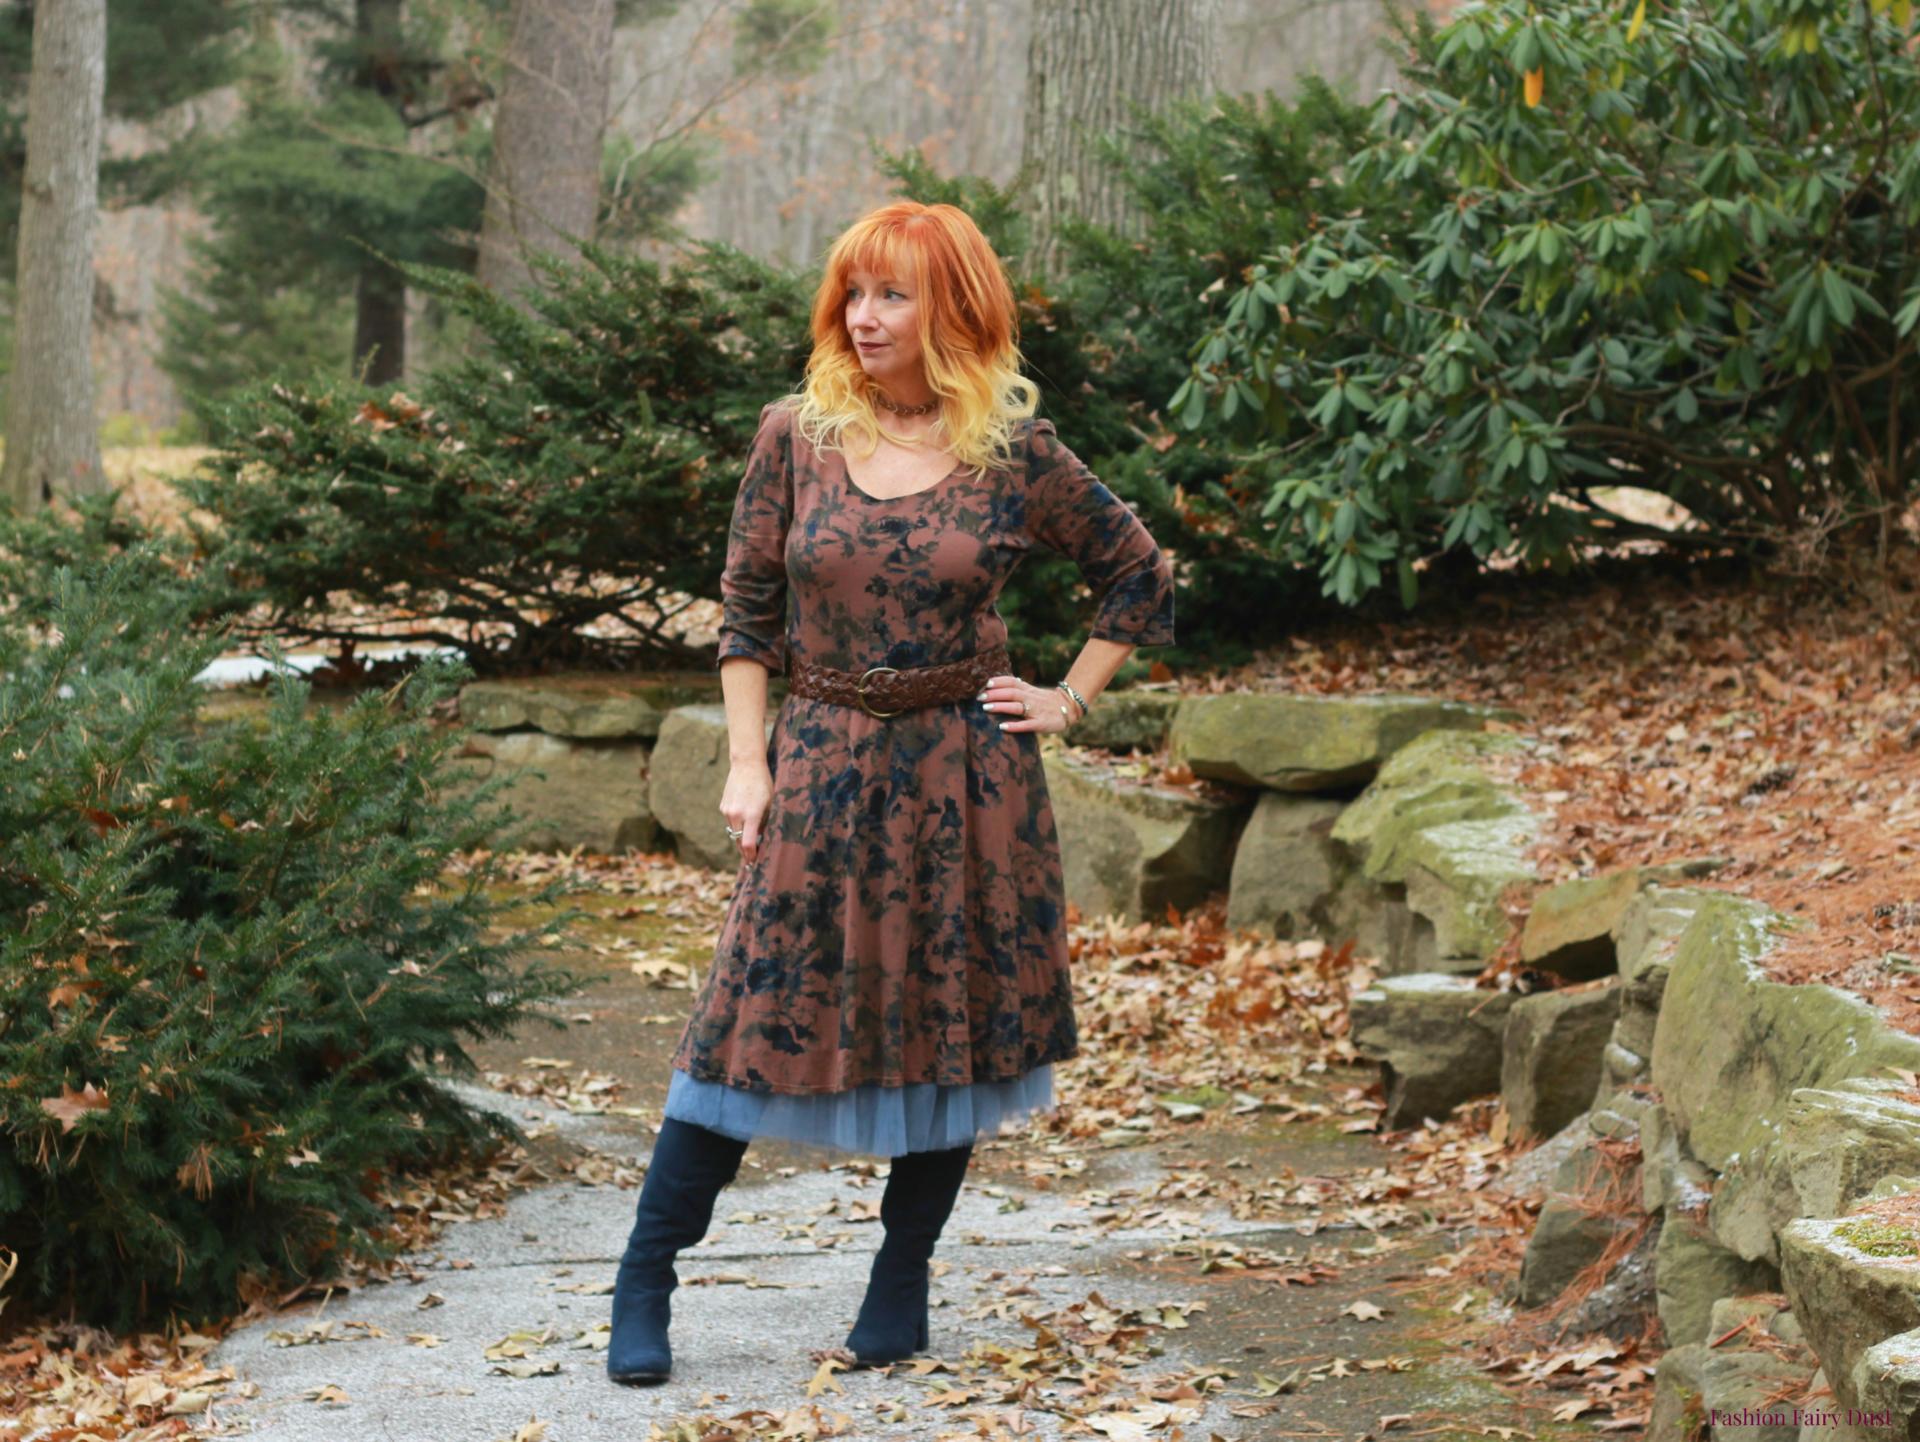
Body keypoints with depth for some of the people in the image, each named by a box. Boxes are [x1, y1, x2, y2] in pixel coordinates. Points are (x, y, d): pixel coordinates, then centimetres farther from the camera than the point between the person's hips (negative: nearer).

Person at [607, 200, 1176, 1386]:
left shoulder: (1014, 454, -3)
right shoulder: (797, 435, -1)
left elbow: (1140, 575, 9)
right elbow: (746, 610, 5)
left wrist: (1069, 701, 3)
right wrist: (747, 763, -1)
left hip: (962, 775, 0)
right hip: (822, 765, 0)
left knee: (953, 1025, 7)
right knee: (754, 1018, -2)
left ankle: (902, 1281, 21)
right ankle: (645, 1283, 5)